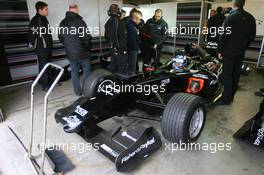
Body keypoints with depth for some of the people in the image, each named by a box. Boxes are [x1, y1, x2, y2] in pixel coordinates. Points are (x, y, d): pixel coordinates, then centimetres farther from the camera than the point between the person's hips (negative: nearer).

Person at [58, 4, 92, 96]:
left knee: (74, 72, 12)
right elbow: (86, 37, -19)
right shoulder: (79, 21, -16)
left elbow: (60, 38, 12)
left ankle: (78, 91, 19)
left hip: (70, 53, 6)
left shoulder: (62, 23, 5)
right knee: (86, 71, 8)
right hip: (82, 52, -5)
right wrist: (88, 47, -2)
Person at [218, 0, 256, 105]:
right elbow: (252, 36, 12)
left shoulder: (231, 17, -11)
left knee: (227, 75, -2)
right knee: (236, 74, 11)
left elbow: (224, 36, -13)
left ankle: (226, 99, 1)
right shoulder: (250, 18, 8)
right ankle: (231, 96, 20)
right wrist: (244, 47, 20)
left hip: (229, 51, -6)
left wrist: (220, 50, -7)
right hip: (241, 51, 6)